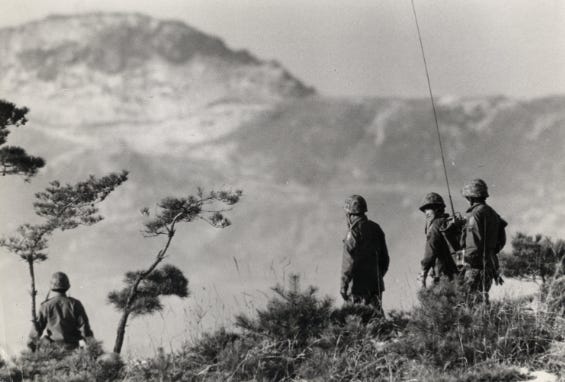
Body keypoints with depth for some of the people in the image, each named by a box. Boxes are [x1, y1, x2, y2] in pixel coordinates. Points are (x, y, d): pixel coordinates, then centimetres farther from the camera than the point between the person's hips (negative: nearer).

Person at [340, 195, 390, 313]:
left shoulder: (354, 231, -13)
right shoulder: (375, 228, 10)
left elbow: (349, 261, -16)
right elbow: (384, 256, 15)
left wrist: (343, 285, -13)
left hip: (359, 285, -7)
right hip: (376, 283, 7)